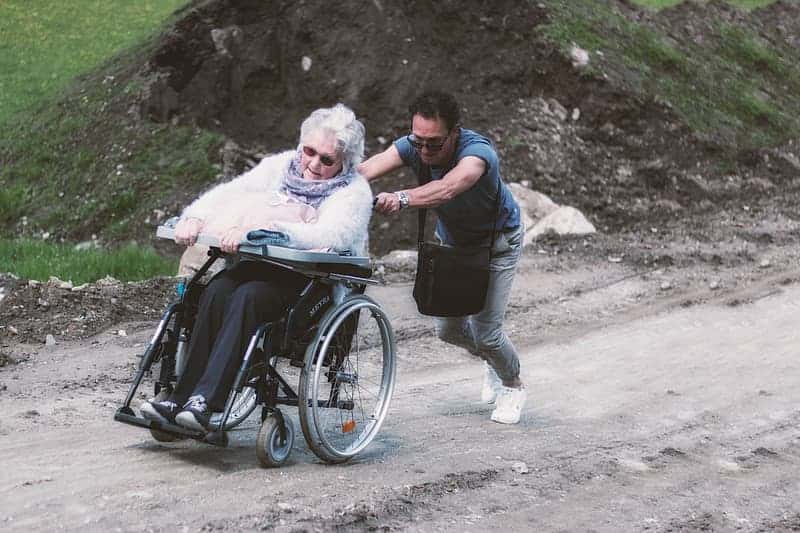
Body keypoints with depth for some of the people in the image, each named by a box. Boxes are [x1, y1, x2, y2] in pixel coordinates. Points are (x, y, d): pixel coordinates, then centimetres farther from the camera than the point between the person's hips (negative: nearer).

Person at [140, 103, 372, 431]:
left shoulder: (354, 192, -4)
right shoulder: (281, 165, 15)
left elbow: (327, 237, -23)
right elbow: (230, 193, 9)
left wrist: (257, 229, -33)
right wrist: (195, 217, -14)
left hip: (315, 283, -5)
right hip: (264, 264, 5)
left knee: (248, 297, -33)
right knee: (217, 291, -26)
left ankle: (206, 402, -39)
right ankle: (182, 398, -29)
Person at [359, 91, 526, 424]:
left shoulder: (477, 151, -39)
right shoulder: (412, 147, -24)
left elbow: (447, 189, -59)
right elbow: (368, 168, -42)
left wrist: (402, 199, -76)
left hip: (498, 242, -5)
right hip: (451, 241, 5)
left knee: (485, 331, -10)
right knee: (448, 329, 8)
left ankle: (513, 386, 21)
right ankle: (493, 361, 41)